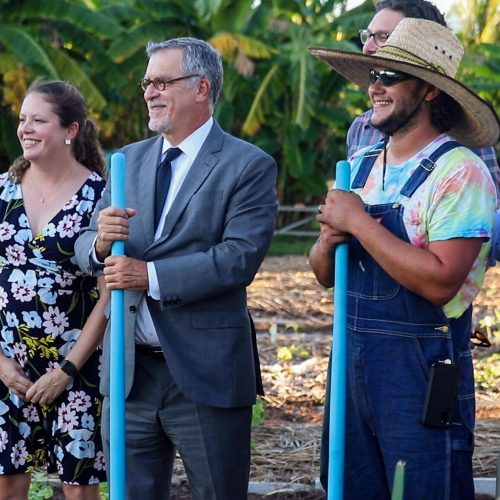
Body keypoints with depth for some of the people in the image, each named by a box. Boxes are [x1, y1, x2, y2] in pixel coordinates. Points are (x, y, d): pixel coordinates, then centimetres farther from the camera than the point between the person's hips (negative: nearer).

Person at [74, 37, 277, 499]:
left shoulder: (249, 166, -5)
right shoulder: (130, 160, 13)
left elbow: (241, 256, -18)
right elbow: (85, 251, 9)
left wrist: (151, 275, -21)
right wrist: (100, 241, -15)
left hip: (206, 372, -5)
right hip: (130, 370, 5)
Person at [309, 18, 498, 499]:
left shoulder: (459, 174, -13)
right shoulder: (361, 166, 10)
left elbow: (440, 281, -25)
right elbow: (324, 274, 13)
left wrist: (358, 222, -19)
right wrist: (329, 241, -10)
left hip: (421, 372, -7)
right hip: (353, 364, 7)